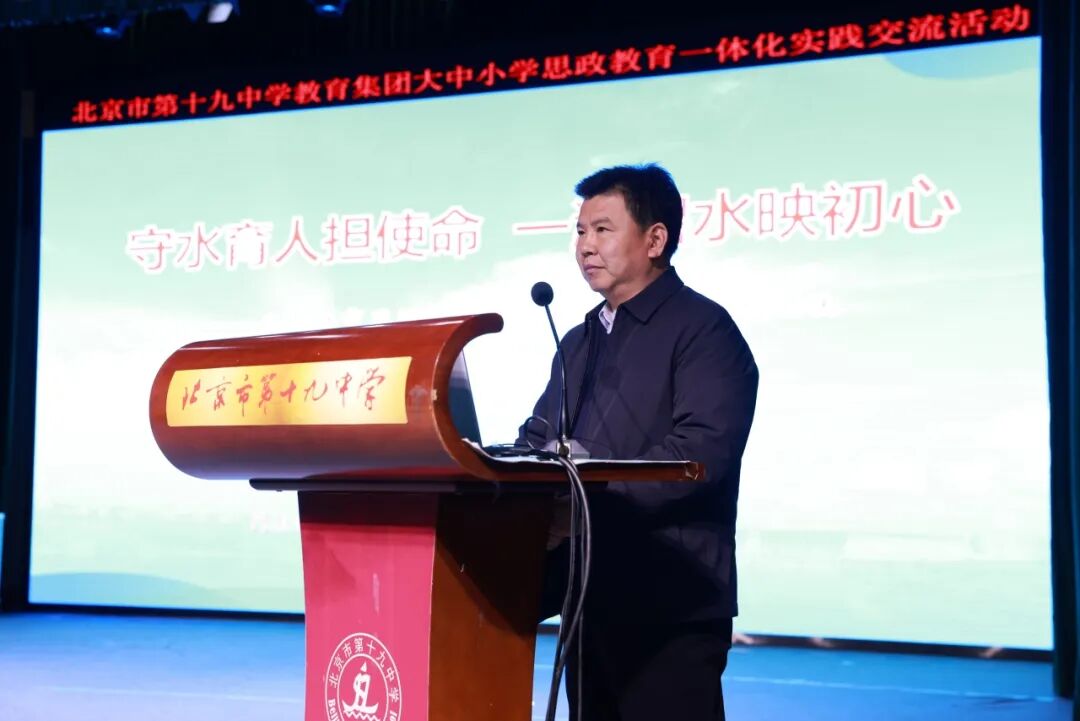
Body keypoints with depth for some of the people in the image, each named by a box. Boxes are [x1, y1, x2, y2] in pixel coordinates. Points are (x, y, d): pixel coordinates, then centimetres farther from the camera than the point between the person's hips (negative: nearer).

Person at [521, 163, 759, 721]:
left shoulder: (702, 329, -7)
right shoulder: (579, 341, 20)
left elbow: (702, 450, -20)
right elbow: (538, 439, 19)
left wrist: (594, 489, -25)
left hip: (669, 603, -8)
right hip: (592, 598, 8)